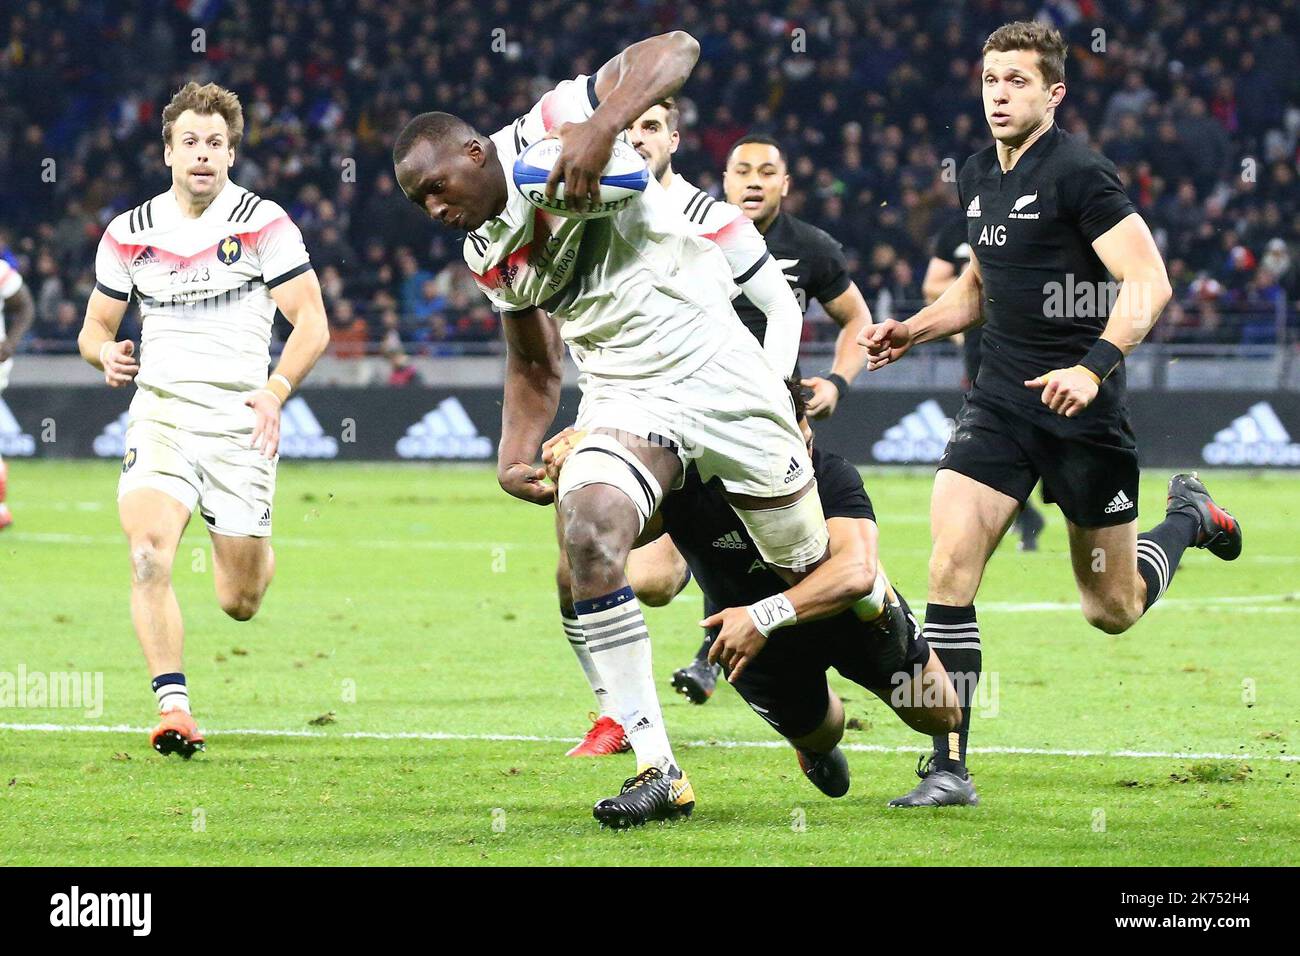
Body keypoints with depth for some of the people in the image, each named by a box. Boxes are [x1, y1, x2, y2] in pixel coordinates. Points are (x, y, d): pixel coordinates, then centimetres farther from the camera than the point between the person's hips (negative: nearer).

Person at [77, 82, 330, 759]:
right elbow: (95, 327, 14)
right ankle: (172, 707, -20)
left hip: (240, 417, -1)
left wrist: (276, 389, -19)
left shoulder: (264, 223, -3)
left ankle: (246, 544, 42)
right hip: (160, 410, 1)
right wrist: (106, 354, -10)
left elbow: (312, 324, -3)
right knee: (148, 555, -25)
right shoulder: (129, 234, 6)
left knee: (239, 603, 4)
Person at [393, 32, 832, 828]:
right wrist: (517, 452, 4)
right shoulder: (490, 257, 8)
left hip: (715, 365, -5)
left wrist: (603, 128, -34)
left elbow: (676, 50, -20)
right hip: (625, 400, 5)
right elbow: (535, 365, 20)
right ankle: (658, 771, -21)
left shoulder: (551, 131, -11)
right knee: (590, 533, -23)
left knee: (815, 569, 5)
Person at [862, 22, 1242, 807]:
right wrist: (914, 330, 11)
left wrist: (1093, 366, -31)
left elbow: (1149, 282, -19)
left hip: (1083, 413, -6)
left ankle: (1190, 516, 40)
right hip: (1000, 403, 6)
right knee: (951, 566, -14)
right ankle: (949, 768, -10)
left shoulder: (1078, 174, -14)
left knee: (1112, 611, 8)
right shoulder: (977, 177, 10)